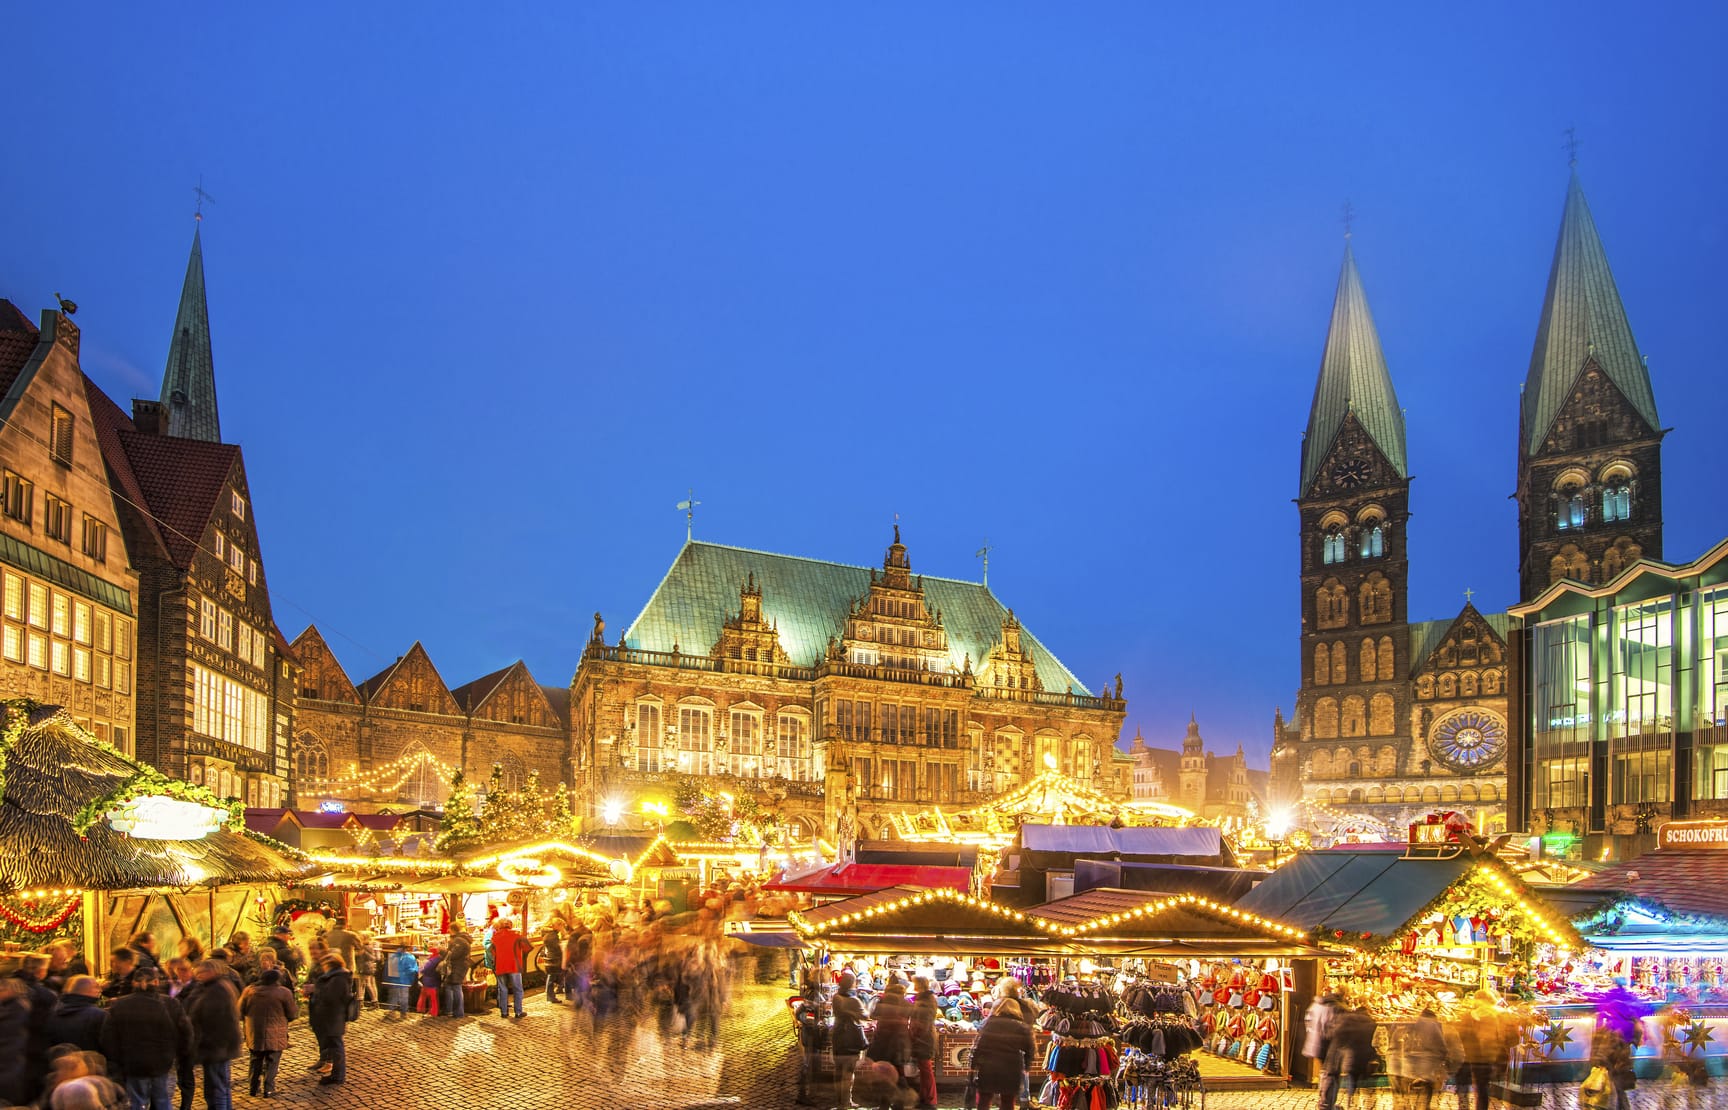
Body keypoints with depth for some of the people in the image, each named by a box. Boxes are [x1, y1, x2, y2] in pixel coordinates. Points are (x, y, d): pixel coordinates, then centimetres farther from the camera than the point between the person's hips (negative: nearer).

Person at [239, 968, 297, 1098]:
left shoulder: (249, 990, -2)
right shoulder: (284, 992, -13)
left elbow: (241, 1011, 8)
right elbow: (292, 1014, -7)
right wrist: (296, 1006, 13)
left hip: (254, 1034, 4)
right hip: (275, 1036, -3)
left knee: (255, 1060, 19)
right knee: (271, 1062, 7)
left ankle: (253, 1087, 25)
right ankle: (268, 1090, 7)